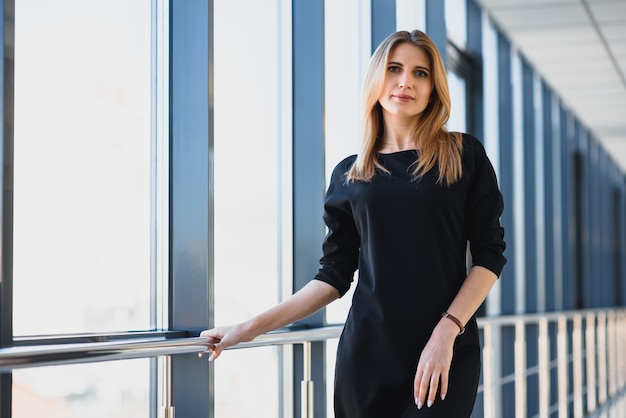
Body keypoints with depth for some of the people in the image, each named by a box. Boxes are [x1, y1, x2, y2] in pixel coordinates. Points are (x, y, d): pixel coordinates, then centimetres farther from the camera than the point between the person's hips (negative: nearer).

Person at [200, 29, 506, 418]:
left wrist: (447, 332, -12)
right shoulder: (349, 175, 8)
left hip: (446, 355, -1)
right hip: (367, 355, 2)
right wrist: (252, 328, 0)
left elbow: (490, 254, -1)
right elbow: (334, 275, 8)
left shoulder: (464, 156, 3)